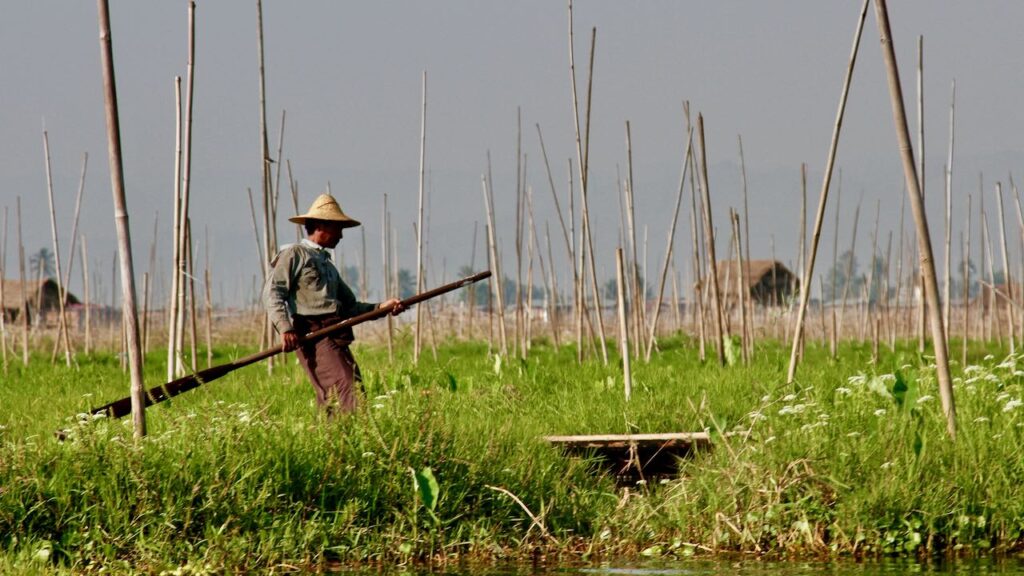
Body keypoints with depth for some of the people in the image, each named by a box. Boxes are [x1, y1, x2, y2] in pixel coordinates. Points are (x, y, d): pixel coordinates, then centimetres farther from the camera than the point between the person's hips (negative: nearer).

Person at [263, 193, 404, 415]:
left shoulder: (328, 265, 29)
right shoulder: (294, 255, 4)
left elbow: (350, 307, 28)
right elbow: (272, 292, -8)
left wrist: (382, 307, 11)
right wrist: (284, 328, -22)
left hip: (337, 337, 8)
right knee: (344, 391, -21)